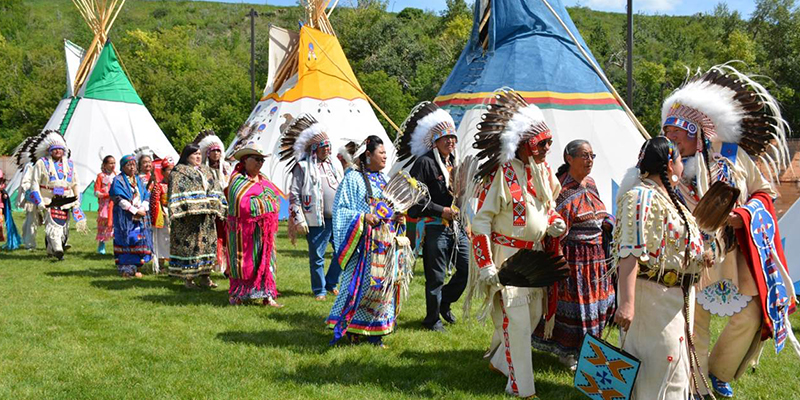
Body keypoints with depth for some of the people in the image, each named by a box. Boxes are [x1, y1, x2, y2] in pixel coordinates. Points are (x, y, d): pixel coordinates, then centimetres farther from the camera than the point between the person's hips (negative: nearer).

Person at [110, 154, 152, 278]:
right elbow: (120, 199, -10)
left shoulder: (139, 180, 17)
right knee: (126, 240, -7)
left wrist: (143, 209, -8)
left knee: (140, 239, 0)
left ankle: (137, 267, 5)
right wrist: (135, 211, -15)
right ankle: (125, 268, -5)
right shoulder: (118, 180, 0)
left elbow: (146, 197, 11)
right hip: (125, 216, -5)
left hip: (140, 215, 5)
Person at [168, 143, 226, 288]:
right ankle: (187, 277, 1)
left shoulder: (206, 171, 19)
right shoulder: (179, 172, -2)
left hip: (206, 215, 7)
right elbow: (176, 193, -11)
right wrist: (176, 211, -19)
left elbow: (215, 190, 19)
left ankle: (204, 276, 12)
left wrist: (216, 208, 9)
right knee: (187, 244, -5)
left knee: (207, 242, 6)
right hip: (188, 216, -6)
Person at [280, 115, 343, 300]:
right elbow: (294, 195, -6)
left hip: (338, 219, 6)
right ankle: (319, 290, 16)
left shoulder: (333, 166, 16)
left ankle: (331, 283, 23)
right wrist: (298, 219, -10)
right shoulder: (303, 167, -3)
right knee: (317, 257, 2)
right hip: (316, 221, -5)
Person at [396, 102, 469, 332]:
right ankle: (432, 319, 16)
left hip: (457, 227, 7)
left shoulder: (454, 162, 15)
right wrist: (441, 211, -15)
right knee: (436, 277, 0)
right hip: (435, 228, -7)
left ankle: (444, 301, 31)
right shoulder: (425, 162, -9)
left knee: (468, 268, 8)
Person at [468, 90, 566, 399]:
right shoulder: (502, 174, -17)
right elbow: (481, 220, -16)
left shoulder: (543, 171, 5)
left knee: (532, 314, 15)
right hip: (508, 255, -8)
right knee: (516, 320, -5)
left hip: (536, 254, 8)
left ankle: (499, 361, 37)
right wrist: (485, 265, -20)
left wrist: (555, 222, -2)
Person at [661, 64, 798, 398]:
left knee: (751, 316, 6)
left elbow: (764, 192, 3)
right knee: (695, 321, 5)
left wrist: (745, 216, -15)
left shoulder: (734, 156, -5)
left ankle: (719, 372, 29)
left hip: (737, 252, 1)